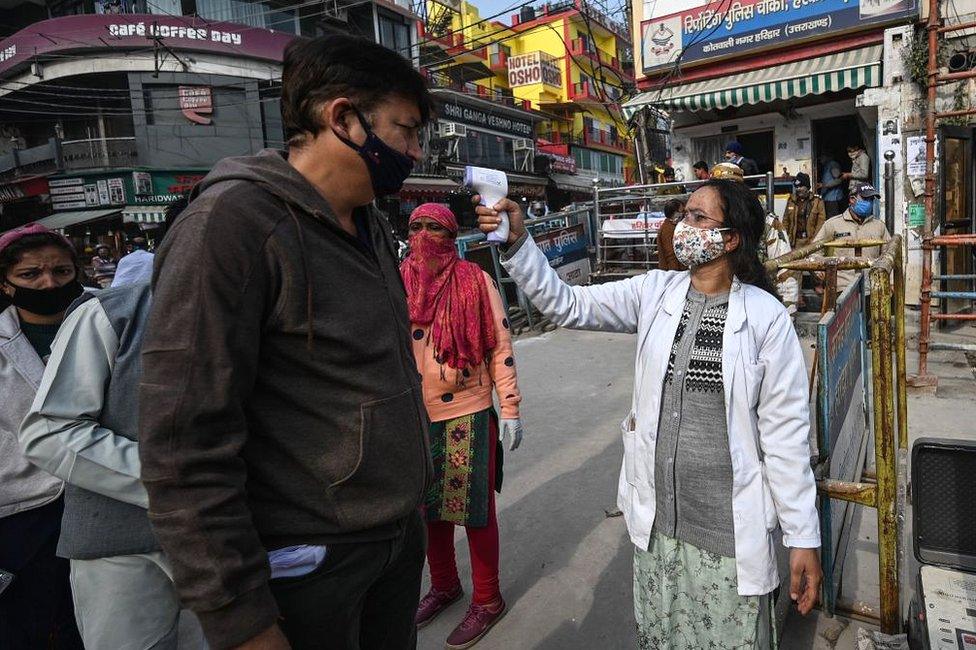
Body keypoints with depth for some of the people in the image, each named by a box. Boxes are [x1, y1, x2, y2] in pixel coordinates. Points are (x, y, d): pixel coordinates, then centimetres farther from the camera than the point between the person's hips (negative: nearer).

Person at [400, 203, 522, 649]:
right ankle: (444, 585, 41)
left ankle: (487, 600, 27)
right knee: (428, 505, 18)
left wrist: (510, 409, -7)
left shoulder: (476, 281, -7)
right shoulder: (398, 282, 3)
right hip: (414, 416, 4)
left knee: (473, 508, 6)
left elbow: (500, 348, -5)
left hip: (467, 414, -4)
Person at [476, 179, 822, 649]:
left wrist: (803, 538, -5)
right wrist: (516, 242, -19)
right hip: (655, 521, 4)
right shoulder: (654, 292, -1)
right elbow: (567, 306, -6)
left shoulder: (766, 316, -10)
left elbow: (785, 434, -8)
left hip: (731, 528, -3)